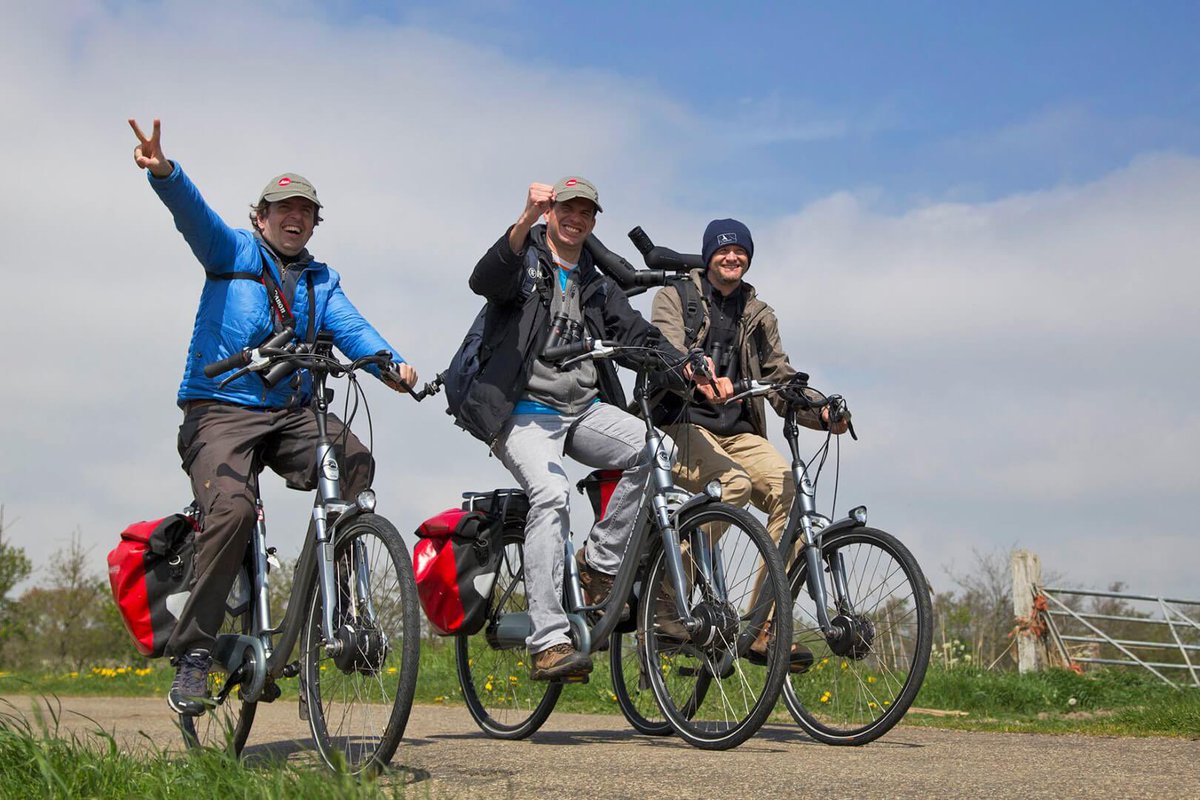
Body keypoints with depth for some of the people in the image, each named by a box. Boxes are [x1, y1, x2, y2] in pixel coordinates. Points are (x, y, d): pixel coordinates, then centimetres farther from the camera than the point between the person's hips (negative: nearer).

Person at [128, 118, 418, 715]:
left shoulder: (321, 281, 19)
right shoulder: (232, 252, 9)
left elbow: (349, 326, 2)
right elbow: (192, 214, -10)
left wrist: (389, 364, -20)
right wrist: (162, 172, -33)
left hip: (292, 413, 4)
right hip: (221, 410, -4)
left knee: (355, 462, -26)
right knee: (231, 509, -28)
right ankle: (192, 654, -18)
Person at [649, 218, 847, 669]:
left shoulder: (758, 316, 20)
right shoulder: (674, 298, 7)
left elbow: (781, 380, 13)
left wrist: (821, 414, -9)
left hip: (738, 433, 5)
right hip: (683, 426, -4)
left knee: (790, 493, -23)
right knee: (733, 483, -35)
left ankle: (765, 628, -20)